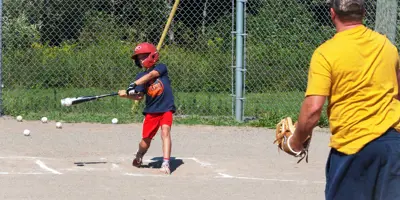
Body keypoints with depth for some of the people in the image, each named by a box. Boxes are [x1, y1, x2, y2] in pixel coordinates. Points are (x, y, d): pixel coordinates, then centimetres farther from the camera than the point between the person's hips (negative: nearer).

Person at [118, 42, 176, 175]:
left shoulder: (161, 68, -2)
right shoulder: (140, 76, 8)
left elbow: (150, 75, -22)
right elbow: (139, 96, 1)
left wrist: (134, 84, -32)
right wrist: (127, 95, -18)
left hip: (166, 109, -3)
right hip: (151, 111, 3)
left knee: (165, 131, -23)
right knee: (146, 140, 4)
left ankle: (166, 163, -26)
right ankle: (139, 157, 35)